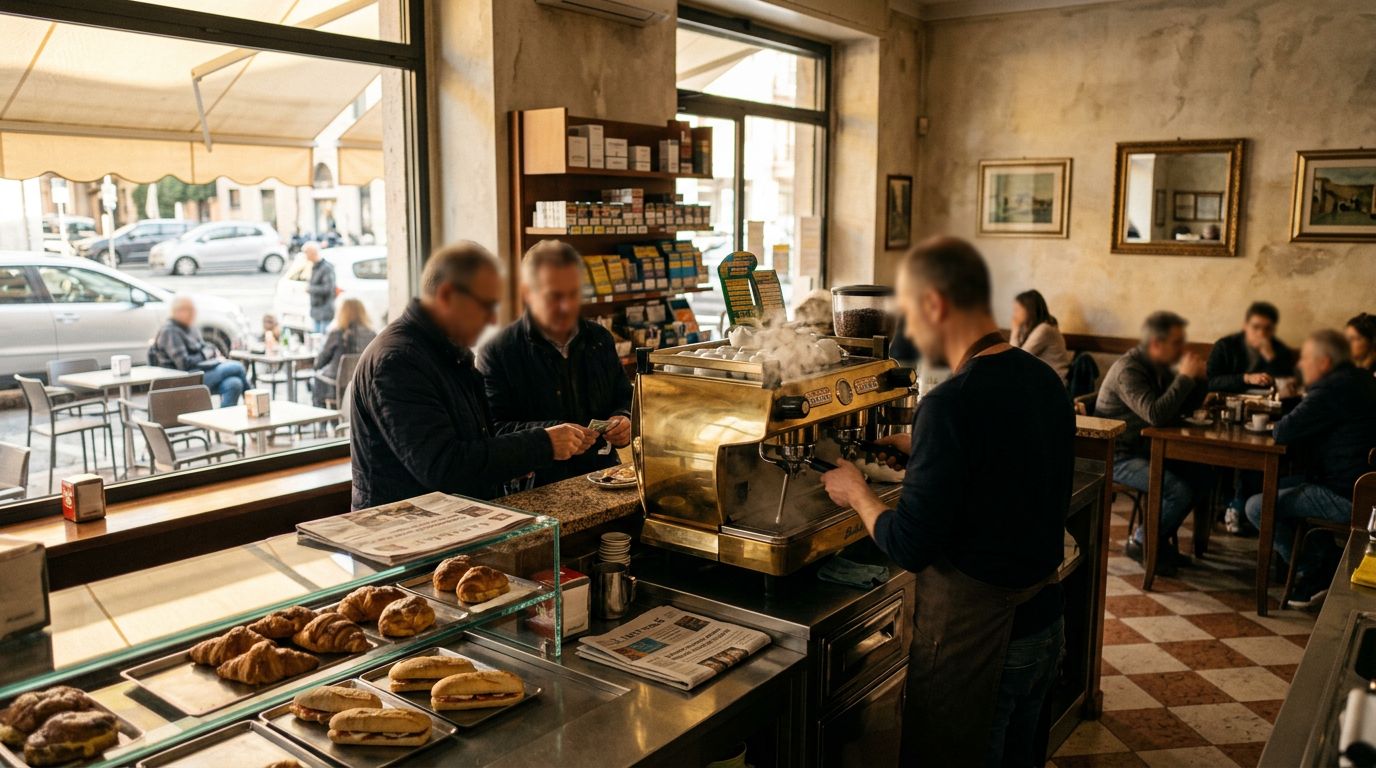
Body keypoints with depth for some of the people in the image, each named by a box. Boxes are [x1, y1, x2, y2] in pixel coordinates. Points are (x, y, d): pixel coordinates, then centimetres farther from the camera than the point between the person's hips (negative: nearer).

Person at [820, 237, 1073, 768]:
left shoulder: (952, 403, -24)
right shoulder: (1045, 381, 1)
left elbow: (911, 548, -22)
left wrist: (857, 494, -5)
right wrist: (920, 450, 16)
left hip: (973, 638, -8)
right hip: (1042, 622, 8)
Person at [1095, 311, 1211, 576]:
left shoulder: (1160, 368, 9)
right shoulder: (1127, 370, -20)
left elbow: (1185, 408, 16)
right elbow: (1156, 415, -32)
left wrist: (1197, 378, -2)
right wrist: (1184, 376, -24)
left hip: (1146, 449, 9)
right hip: (1119, 456, -9)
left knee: (1202, 477, -3)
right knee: (1179, 491, -23)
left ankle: (1157, 540, 10)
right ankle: (1140, 543, 1)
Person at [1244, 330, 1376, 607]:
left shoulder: (1334, 389, -20)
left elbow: (1283, 432, -23)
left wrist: (1281, 423, 0)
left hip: (1346, 497, -11)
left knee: (1257, 507, -10)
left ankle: (1312, 572, 7)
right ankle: (1327, 563, 19)